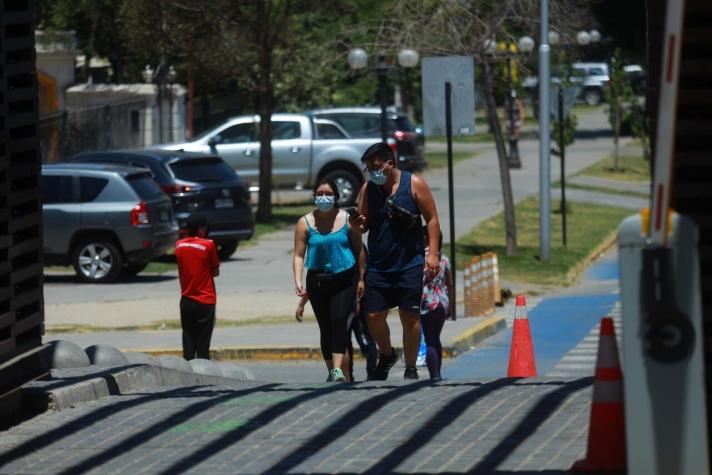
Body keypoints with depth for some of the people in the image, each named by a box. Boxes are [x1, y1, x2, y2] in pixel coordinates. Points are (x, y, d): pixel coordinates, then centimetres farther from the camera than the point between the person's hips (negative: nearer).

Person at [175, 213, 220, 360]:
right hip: (205, 301, -4)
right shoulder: (208, 245, -12)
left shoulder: (179, 245, 1)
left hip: (186, 300, 4)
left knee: (188, 343, 9)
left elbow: (181, 268, 8)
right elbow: (215, 272, -4)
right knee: (203, 344, 0)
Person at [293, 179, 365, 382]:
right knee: (325, 327, 6)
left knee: (339, 320, -18)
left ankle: (338, 369, -27)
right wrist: (298, 282, -13)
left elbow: (359, 250, 8)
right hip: (318, 280, 2)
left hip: (345, 279, -2)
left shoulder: (347, 220, 1)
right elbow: (299, 255, 0)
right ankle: (332, 370, 17)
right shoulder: (305, 223, 1)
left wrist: (361, 279, 8)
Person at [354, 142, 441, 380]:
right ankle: (386, 355, 27)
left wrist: (432, 253, -10)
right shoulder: (368, 189, 5)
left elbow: (432, 219, -1)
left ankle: (410, 369, 10)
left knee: (410, 317, -1)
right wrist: (359, 225, -13)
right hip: (378, 265, 3)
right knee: (374, 316, 0)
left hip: (409, 264, -3)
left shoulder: (414, 184, -4)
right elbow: (364, 223, 13)